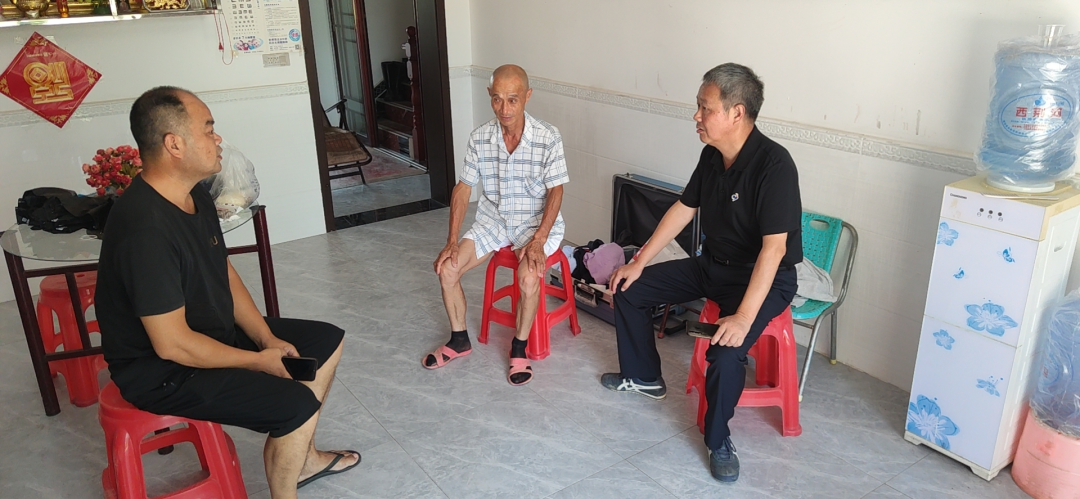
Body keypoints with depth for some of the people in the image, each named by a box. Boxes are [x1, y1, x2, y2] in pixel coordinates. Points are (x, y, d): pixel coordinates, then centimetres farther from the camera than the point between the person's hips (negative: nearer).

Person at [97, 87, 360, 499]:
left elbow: (225, 273, 8)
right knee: (298, 404, -24)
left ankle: (303, 458, 26)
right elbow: (172, 344, -29)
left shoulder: (194, 195, 0)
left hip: (215, 329, 10)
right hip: (160, 370, -10)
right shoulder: (145, 229, -32)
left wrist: (268, 339, -3)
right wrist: (259, 361, -18)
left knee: (327, 340, 11)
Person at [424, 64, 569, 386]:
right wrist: (452, 241, -8)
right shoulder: (480, 138, -7)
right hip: (492, 219, 4)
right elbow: (463, 189, -1)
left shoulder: (548, 138, -18)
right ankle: (459, 340, 14)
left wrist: (538, 241, -24)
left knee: (529, 278, -30)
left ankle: (519, 348, -4)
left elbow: (555, 191, -13)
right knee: (447, 269, -10)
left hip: (536, 222, -4)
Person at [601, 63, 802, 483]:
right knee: (628, 288, 10)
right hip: (711, 265, 8)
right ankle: (643, 376, 32)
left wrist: (743, 317, -37)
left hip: (762, 279, -8)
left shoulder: (774, 164, -27)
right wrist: (639, 262, 9)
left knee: (725, 353, -33)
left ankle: (718, 440, -4)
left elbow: (774, 247, -32)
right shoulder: (712, 155, -2)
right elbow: (683, 209, 9)